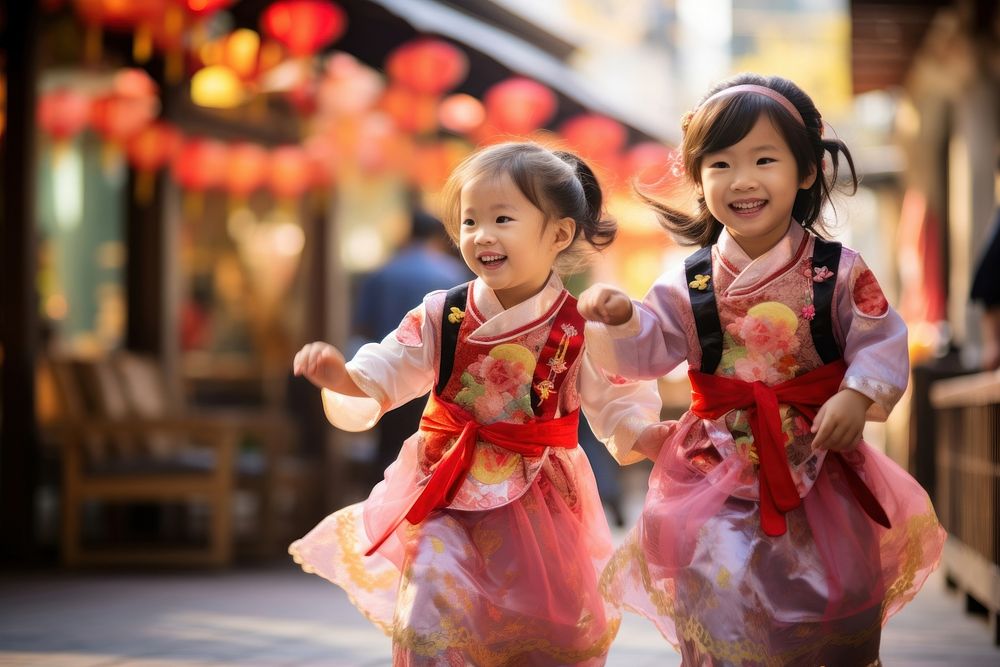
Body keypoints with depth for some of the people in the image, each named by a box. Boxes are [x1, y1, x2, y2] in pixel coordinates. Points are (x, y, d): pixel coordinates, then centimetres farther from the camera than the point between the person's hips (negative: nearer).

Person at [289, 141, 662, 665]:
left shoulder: (581, 331, -9)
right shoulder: (439, 318, -6)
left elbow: (618, 405, -1)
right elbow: (377, 381, -5)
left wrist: (644, 435, -22)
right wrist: (342, 379, -26)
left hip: (541, 500, 0)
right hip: (445, 490, 0)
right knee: (429, 618, -12)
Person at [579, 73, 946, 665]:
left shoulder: (840, 272, -7)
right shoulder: (689, 284, -3)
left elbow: (881, 340, -7)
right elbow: (648, 350, -5)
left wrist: (858, 396, -24)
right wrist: (622, 318, -24)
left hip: (820, 456, 0)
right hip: (721, 461, 0)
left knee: (839, 588, 9)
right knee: (719, 593, -3)